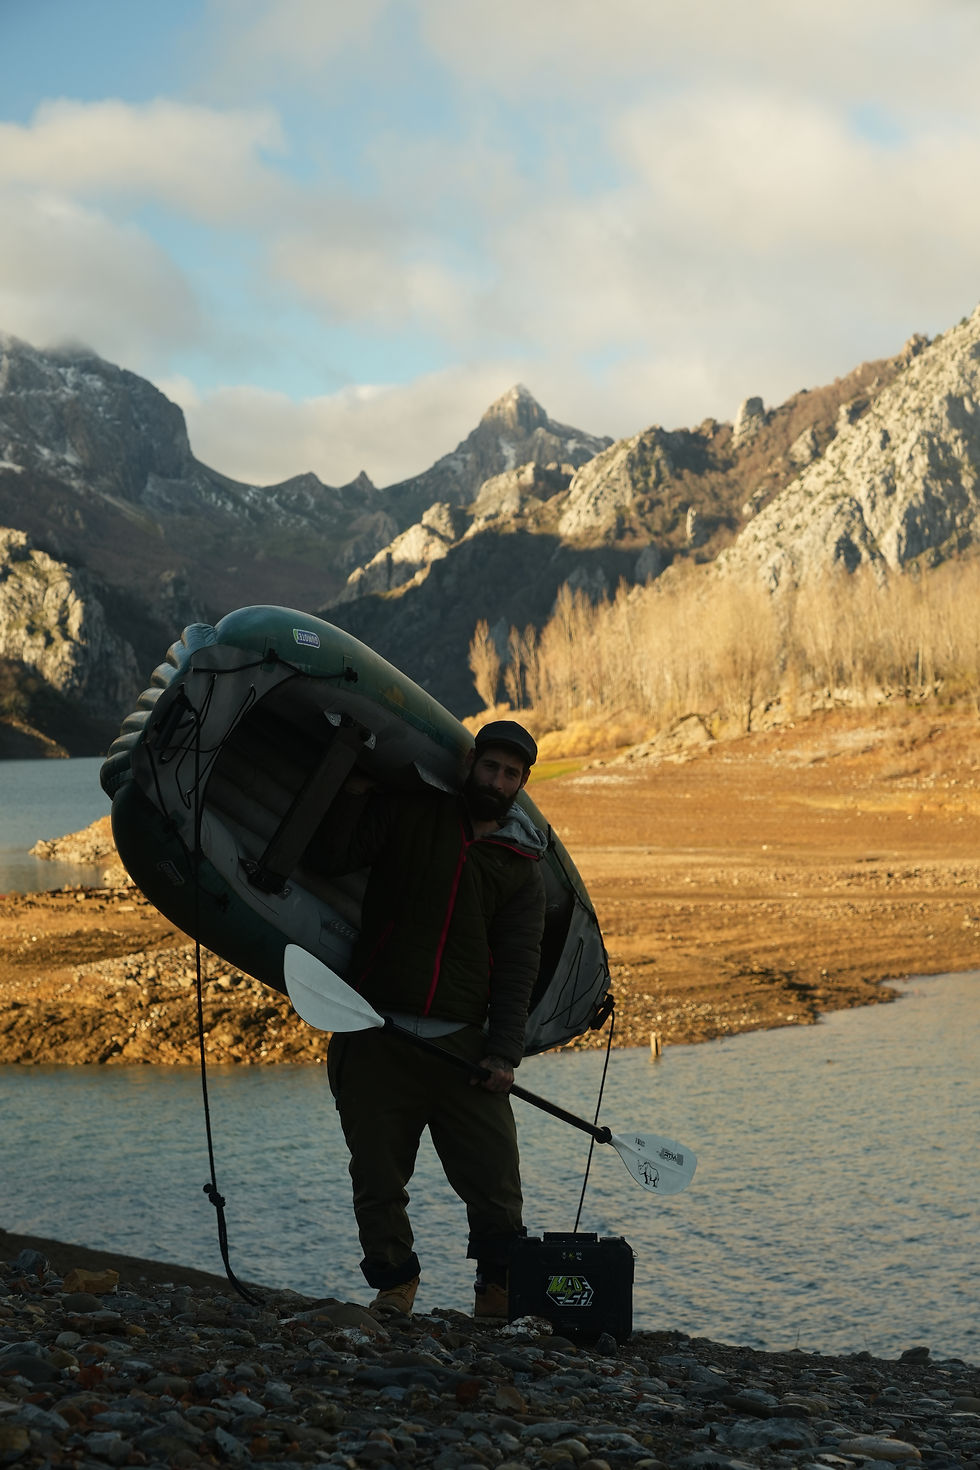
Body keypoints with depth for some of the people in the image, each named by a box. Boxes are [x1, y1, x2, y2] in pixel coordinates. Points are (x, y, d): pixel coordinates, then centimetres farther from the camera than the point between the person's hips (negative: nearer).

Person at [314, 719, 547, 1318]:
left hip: (463, 1044, 1)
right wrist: (351, 798, -12)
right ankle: (394, 1281, 25)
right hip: (376, 1038, 0)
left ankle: (500, 1287, 15)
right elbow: (330, 858, 1)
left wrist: (504, 1052, -8)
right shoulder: (408, 813, 7)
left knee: (496, 1178, -3)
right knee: (379, 1177, 6)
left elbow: (519, 965, 2)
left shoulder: (524, 867, 9)